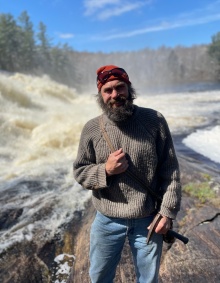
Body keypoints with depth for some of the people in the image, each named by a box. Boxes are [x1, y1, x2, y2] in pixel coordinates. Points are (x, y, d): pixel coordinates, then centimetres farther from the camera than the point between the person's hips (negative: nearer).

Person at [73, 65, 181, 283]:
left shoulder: (154, 120, -10)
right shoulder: (91, 129, -7)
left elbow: (170, 170, -5)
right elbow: (79, 171, -1)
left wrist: (167, 211, -7)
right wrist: (105, 170, -19)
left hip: (148, 221, 0)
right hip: (107, 222, 1)